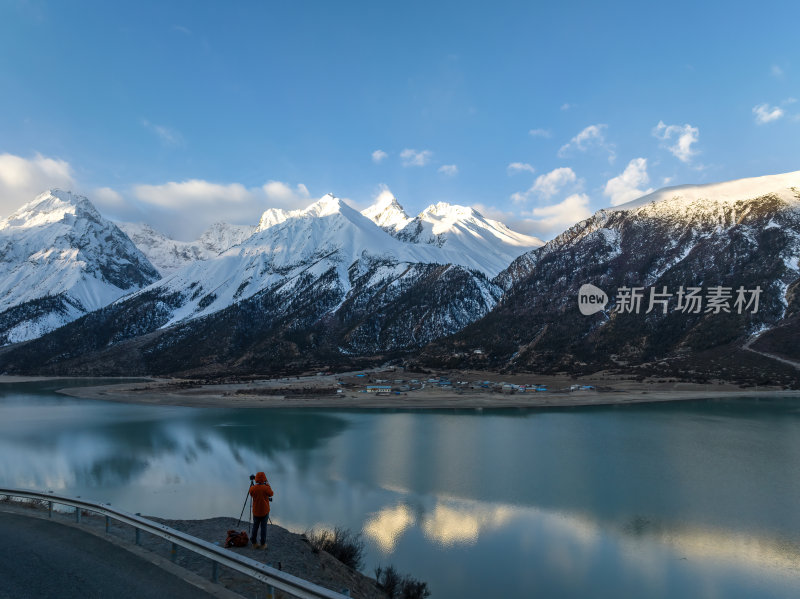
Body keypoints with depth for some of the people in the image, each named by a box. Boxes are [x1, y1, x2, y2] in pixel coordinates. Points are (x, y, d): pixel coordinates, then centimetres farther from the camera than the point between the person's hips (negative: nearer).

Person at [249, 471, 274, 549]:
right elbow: (271, 494, 0)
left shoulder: (252, 488, -12)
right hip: (265, 512, -2)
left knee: (255, 527, 15)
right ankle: (263, 544, 14)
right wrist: (268, 485, 4)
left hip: (256, 512, 2)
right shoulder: (266, 488, -19)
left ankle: (253, 543, 23)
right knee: (263, 527, 8)